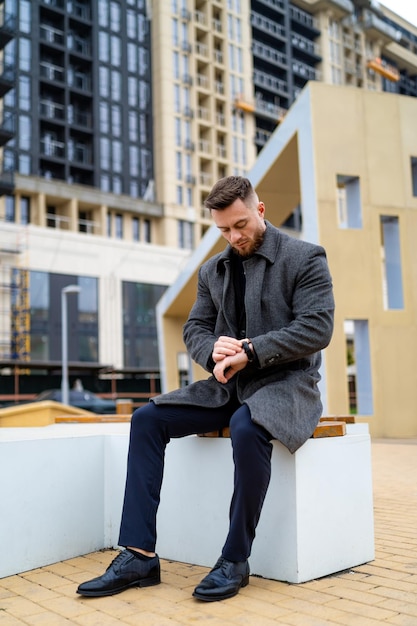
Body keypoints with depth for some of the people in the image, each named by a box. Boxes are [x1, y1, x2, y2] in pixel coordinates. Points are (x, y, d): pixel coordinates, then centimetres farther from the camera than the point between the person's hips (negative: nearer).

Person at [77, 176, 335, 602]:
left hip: (285, 381, -6)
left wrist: (251, 352, -21)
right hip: (227, 383, 6)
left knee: (246, 428, -38)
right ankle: (139, 556, -11)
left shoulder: (305, 258, -3)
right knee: (147, 419, -11)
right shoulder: (212, 270, 14)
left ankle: (235, 560, -19)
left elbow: (317, 328, -13)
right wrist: (213, 351, -12)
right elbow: (194, 328, 13)